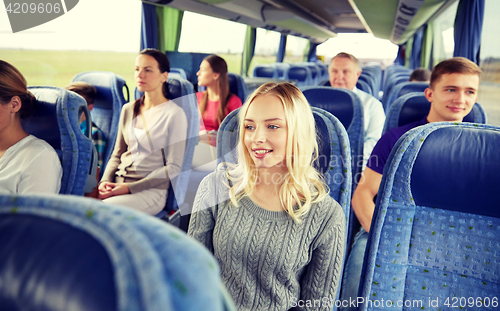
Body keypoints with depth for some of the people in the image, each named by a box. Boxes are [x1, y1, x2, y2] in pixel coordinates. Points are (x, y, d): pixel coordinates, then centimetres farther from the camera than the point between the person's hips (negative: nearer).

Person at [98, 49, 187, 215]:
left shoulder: (175, 114, -7)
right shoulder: (128, 109, 13)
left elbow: (173, 167, -9)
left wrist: (131, 187, -14)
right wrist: (105, 180, -2)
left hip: (151, 191, -5)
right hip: (118, 184, 6)